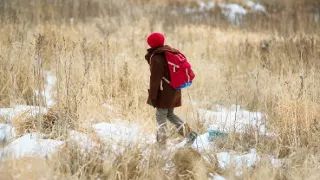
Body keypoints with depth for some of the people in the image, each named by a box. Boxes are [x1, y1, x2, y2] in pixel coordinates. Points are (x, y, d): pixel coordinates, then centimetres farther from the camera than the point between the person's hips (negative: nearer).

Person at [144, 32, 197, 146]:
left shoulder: (156, 58, -15)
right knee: (170, 114, 19)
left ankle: (161, 142, 4)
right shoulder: (171, 53, 10)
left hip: (164, 93, -8)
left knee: (160, 116, 3)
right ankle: (188, 133, 11)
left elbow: (155, 79, -17)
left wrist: (152, 97, -13)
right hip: (174, 92, 8)